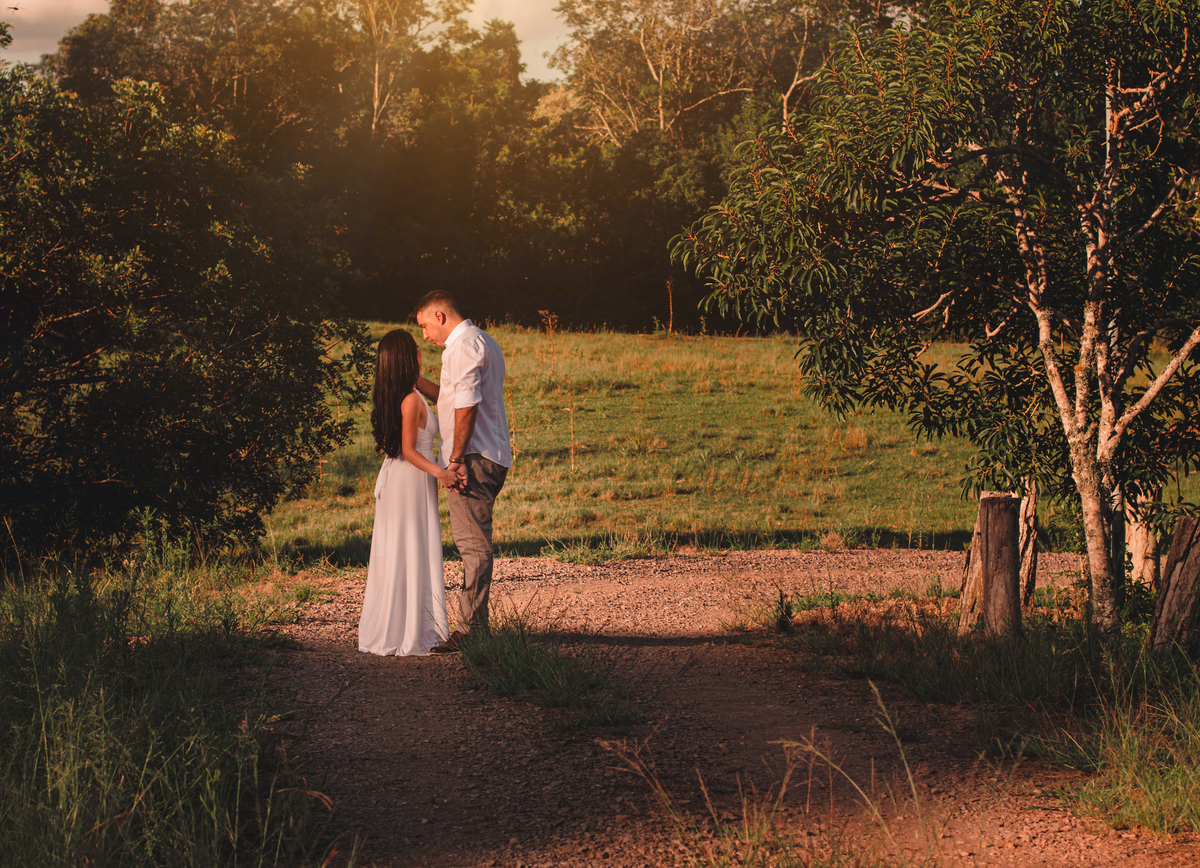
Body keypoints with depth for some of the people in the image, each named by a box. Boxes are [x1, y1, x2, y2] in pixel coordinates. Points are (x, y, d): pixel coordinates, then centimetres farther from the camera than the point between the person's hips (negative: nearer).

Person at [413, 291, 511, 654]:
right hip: (491, 457, 11)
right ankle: (476, 624, 15)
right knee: (474, 543, 12)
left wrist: (456, 458, -19)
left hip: (473, 459, -10)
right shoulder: (484, 342, 22)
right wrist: (416, 382, 24)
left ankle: (469, 629, -10)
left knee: (473, 544, -10)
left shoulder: (463, 346, -11)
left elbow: (466, 407, -20)